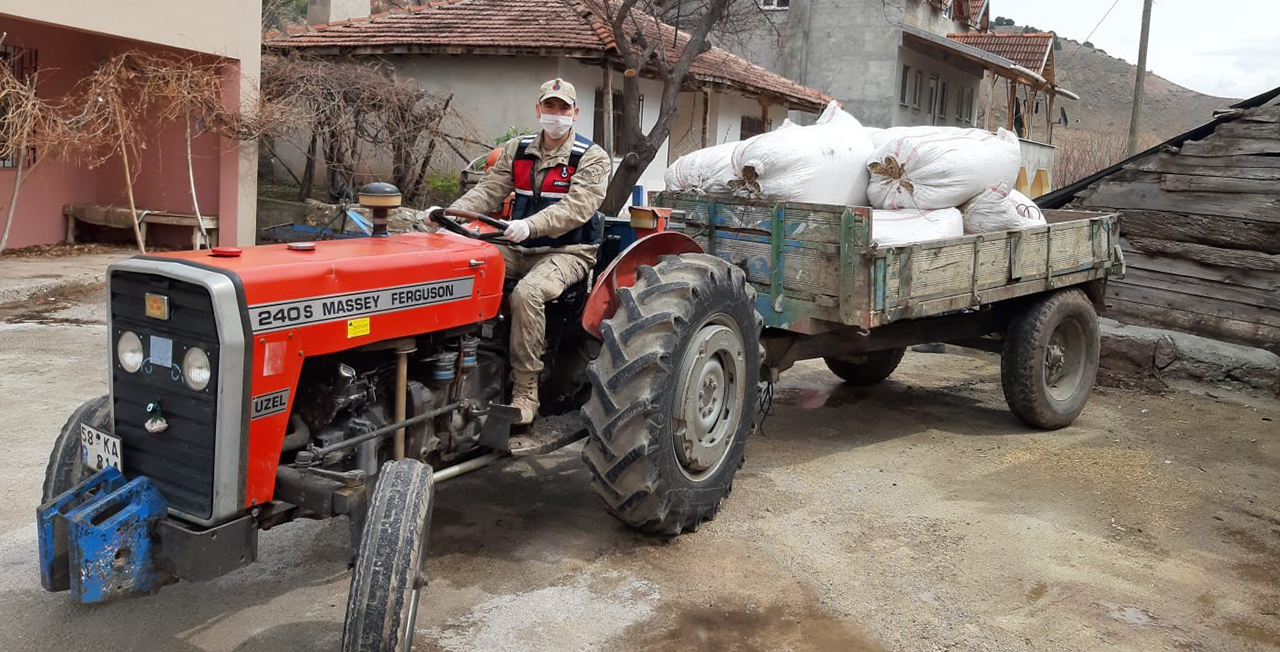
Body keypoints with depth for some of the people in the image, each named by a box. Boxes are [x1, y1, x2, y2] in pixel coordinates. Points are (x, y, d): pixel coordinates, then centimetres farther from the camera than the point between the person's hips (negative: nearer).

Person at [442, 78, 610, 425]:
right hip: (519, 249, 5)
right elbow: (488, 190, 3)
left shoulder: (592, 158, -4)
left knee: (527, 293, -34)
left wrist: (530, 225, -36)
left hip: (567, 251, -5)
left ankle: (525, 390, -23)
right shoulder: (518, 151, 13)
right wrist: (451, 213, -16)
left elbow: (576, 207, -20)